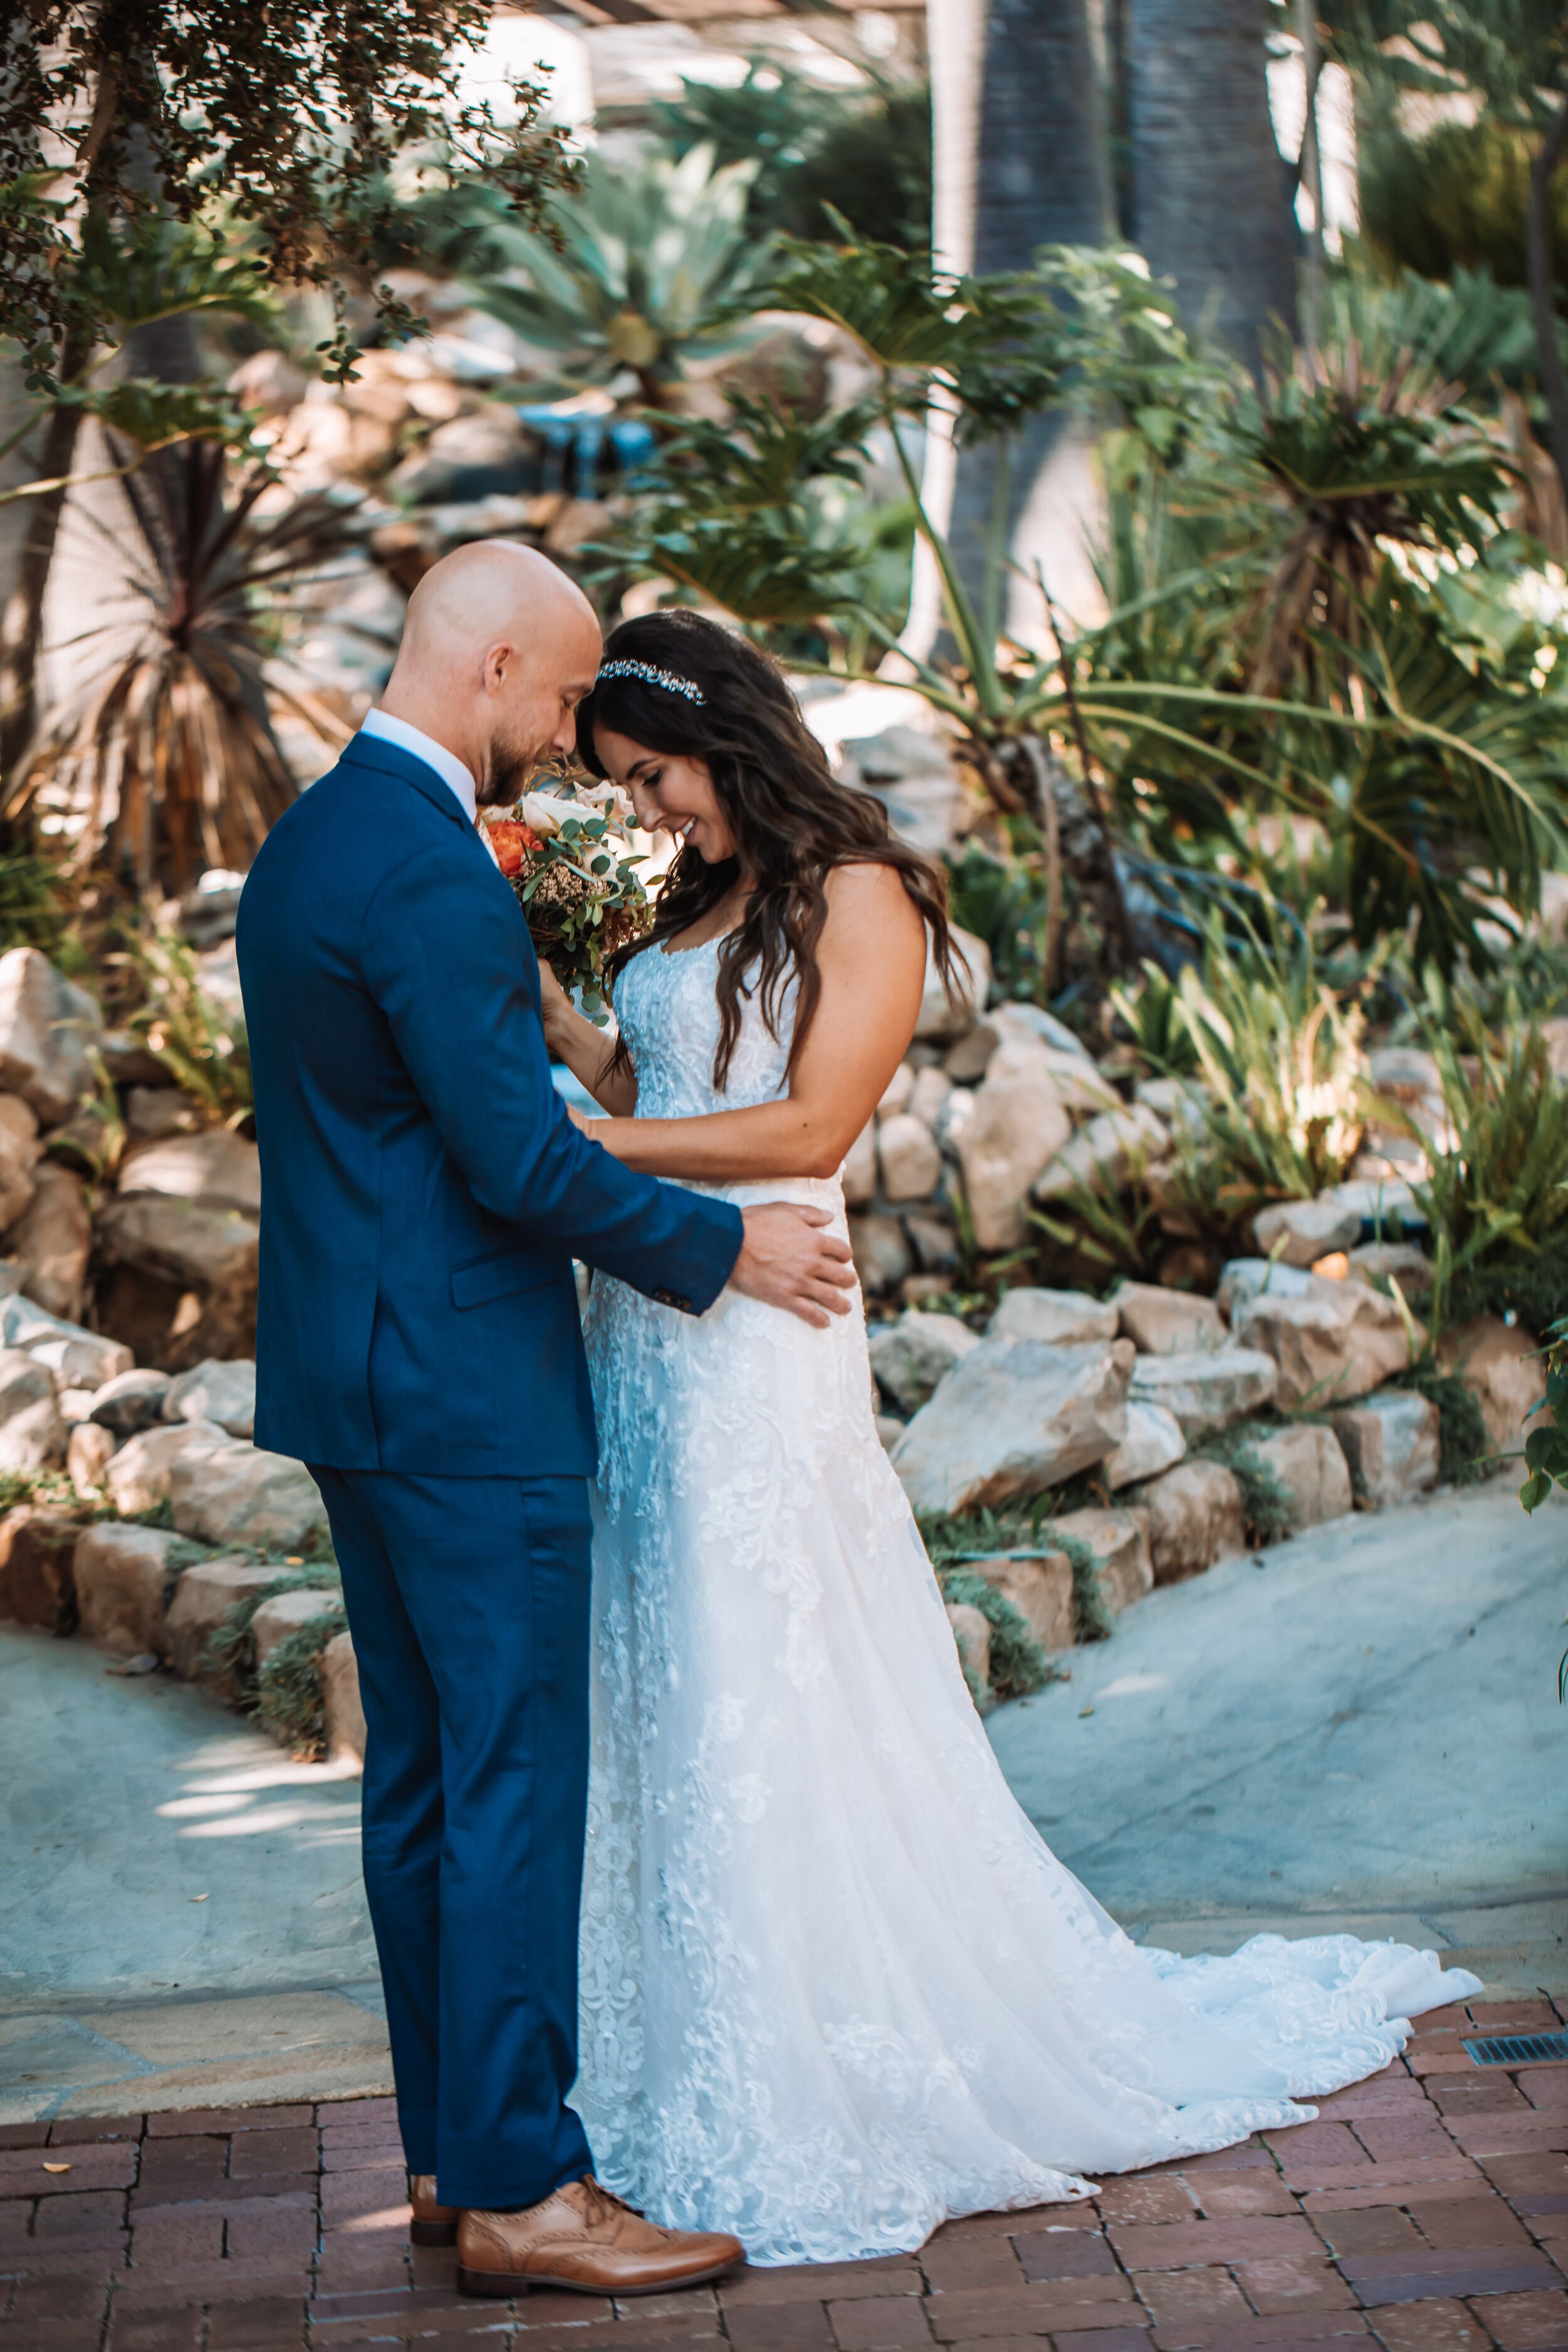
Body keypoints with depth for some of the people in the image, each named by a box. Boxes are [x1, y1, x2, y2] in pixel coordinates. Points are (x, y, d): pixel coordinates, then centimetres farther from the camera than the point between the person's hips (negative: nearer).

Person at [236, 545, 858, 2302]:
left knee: (422, 1776, 14)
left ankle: (451, 2153, 23)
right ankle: (518, 2189, 2)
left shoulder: (305, 841, 13)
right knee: (516, 1782, -4)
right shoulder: (429, 873, -20)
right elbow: (518, 1157, -21)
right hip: (465, 1390, -10)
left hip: (353, 1371, 10)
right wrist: (720, 1248, -10)